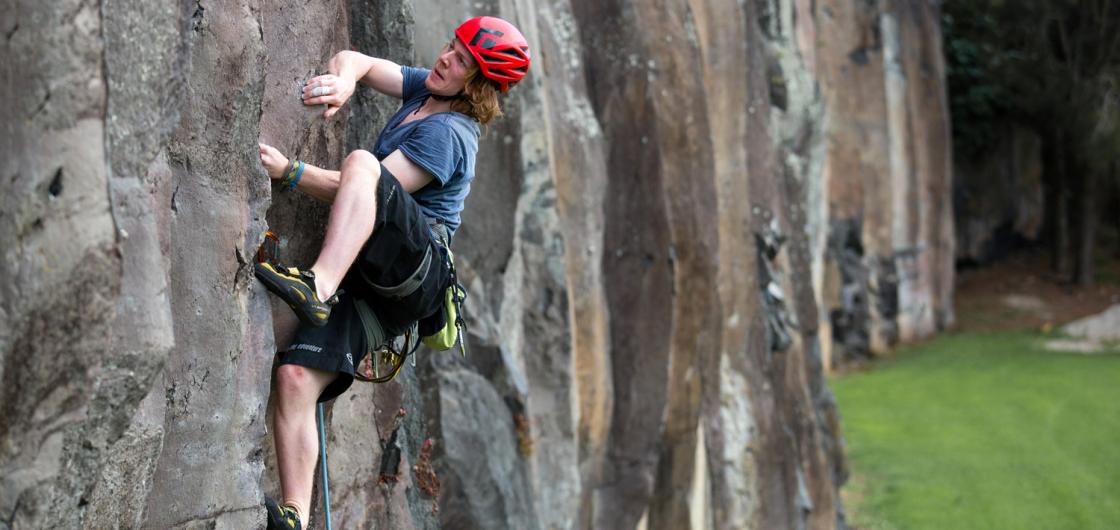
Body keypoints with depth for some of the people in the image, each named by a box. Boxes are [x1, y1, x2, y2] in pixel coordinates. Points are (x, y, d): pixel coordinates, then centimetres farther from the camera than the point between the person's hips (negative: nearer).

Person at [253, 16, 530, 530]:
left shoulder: (447, 132, -7)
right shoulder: (425, 90, 19)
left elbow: (371, 188, -16)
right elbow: (354, 60, 14)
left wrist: (288, 171, -21)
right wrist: (344, 79, -10)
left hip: (418, 268, -8)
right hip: (371, 279, 8)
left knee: (363, 162, -31)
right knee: (295, 376, -13)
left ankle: (318, 285, -47)